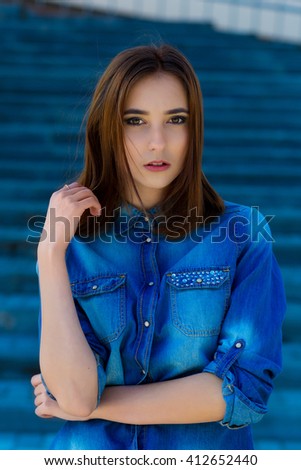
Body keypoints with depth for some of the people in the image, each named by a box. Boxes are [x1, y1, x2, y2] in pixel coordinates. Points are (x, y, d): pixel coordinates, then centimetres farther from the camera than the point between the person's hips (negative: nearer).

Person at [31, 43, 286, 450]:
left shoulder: (243, 235, -11)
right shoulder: (72, 245, -7)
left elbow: (247, 386, -19)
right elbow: (75, 395, -17)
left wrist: (95, 405, -16)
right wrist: (51, 250, -20)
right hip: (90, 448, 1)